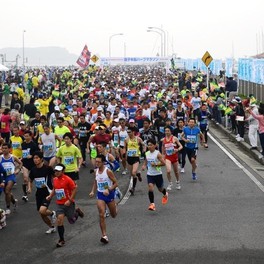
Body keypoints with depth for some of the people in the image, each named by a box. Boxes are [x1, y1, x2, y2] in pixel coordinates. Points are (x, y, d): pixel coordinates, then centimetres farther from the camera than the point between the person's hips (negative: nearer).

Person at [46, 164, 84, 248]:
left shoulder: (67, 179, -16)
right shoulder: (55, 180, 3)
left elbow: (75, 189, -14)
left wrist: (70, 200, -19)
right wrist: (50, 196, 2)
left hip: (68, 203, -4)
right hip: (59, 204, 4)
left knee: (72, 221, 8)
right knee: (59, 220, -10)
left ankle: (77, 212, 43)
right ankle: (61, 240, 1)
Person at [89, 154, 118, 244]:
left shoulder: (108, 171, -16)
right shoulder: (96, 171, 0)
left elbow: (115, 183, -12)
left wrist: (109, 190, -26)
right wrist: (93, 191, 5)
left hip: (109, 194, -3)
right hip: (100, 194, 3)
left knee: (113, 215, 14)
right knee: (101, 215, -12)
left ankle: (115, 207, 52)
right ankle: (104, 236, -12)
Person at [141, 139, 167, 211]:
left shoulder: (158, 154, -14)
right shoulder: (147, 153, 1)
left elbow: (163, 163, -15)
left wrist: (155, 164, -24)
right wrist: (144, 166, 1)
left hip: (158, 174, -3)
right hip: (150, 174, 3)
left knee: (160, 189, 15)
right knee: (150, 187, -17)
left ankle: (165, 194, 51)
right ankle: (152, 204, -12)